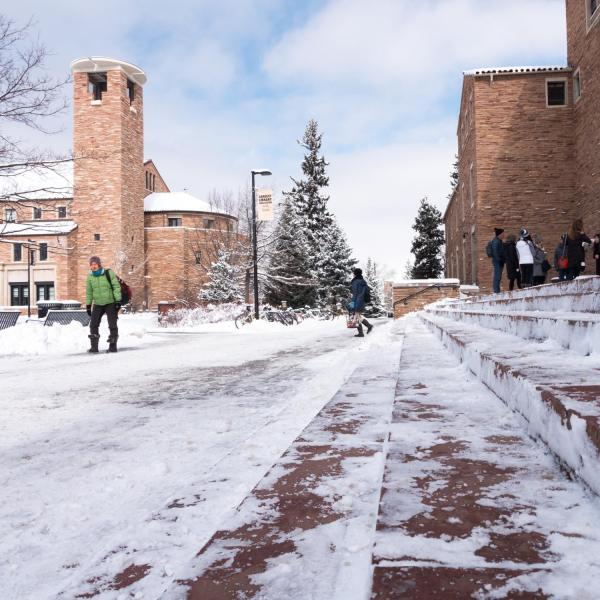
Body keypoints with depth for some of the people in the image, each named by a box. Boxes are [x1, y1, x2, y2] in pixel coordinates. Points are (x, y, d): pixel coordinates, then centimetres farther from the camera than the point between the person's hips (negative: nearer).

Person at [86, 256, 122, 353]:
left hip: (110, 303, -4)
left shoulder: (109, 273, -8)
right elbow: (89, 292, 12)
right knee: (93, 325, -2)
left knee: (112, 325, -3)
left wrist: (118, 300, -13)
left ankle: (113, 346, 6)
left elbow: (116, 286, -8)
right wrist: (88, 305, 10)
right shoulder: (90, 277, 4)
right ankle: (94, 346, 7)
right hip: (97, 305, 4)